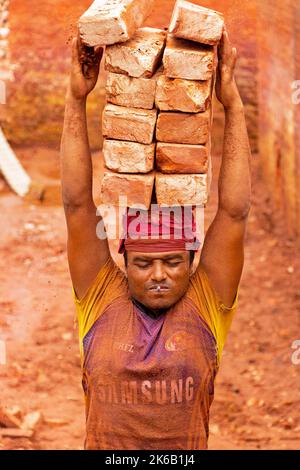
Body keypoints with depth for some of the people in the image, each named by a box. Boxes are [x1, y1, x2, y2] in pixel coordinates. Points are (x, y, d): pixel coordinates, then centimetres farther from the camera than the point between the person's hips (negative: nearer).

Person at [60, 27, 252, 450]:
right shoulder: (101, 301, 4)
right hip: (105, 444, 1)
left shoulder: (205, 306, 2)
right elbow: (77, 203, 2)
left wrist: (232, 105, -5)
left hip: (187, 447, 0)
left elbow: (235, 211, -1)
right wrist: (76, 99, -2)